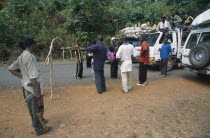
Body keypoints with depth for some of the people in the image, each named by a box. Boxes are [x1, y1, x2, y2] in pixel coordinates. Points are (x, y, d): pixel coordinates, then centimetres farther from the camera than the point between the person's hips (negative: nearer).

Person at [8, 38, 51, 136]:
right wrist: (37, 91, -24)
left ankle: (36, 122, 45)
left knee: (31, 106, 24)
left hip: (26, 85, 9)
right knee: (38, 108, 7)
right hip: (33, 86, -9)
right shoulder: (31, 57, -22)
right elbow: (32, 76, -26)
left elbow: (11, 69, 12)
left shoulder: (21, 56, 5)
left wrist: (23, 77, 7)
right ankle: (39, 129, 22)